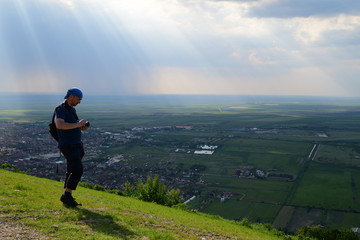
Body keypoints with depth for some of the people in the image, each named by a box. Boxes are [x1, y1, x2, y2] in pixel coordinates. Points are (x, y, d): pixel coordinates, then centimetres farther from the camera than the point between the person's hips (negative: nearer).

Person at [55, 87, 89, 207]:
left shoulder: (72, 109, 16)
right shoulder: (60, 109, -14)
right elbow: (59, 125, -32)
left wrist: (82, 127, 5)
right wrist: (78, 124, -25)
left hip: (76, 145, 10)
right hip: (68, 146, -10)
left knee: (72, 171, 11)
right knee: (78, 170, -17)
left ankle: (66, 197, 19)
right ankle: (67, 195, -6)